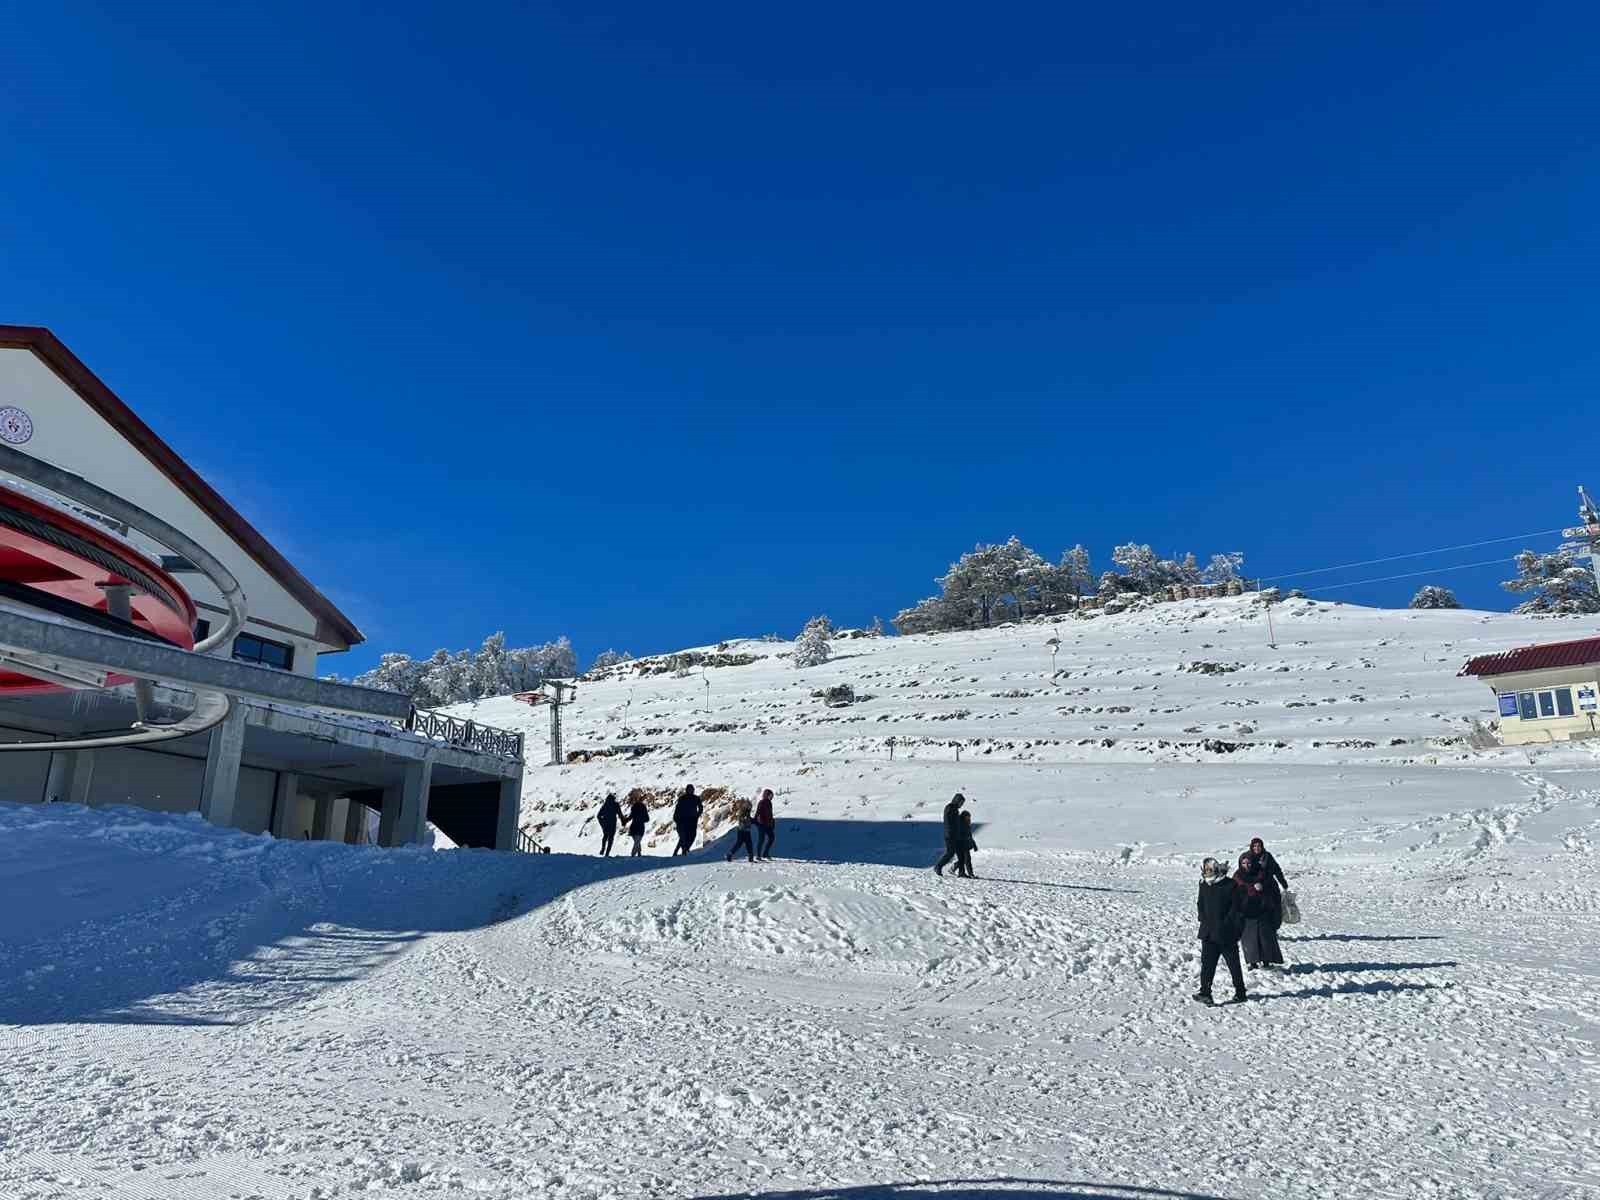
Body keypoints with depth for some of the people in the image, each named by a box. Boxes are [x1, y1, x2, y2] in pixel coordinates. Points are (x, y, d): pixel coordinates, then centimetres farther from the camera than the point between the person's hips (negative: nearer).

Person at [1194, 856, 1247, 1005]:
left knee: (1233, 964, 10)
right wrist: (1203, 920, 6)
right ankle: (1205, 992, -7)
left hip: (1226, 933, -4)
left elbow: (1237, 907, -9)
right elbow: (1200, 905, 19)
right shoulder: (1204, 885, 9)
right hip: (1208, 933, 4)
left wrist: (1226, 924, -14)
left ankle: (1240, 991, 24)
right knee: (1207, 963, -4)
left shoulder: (1230, 885, -9)